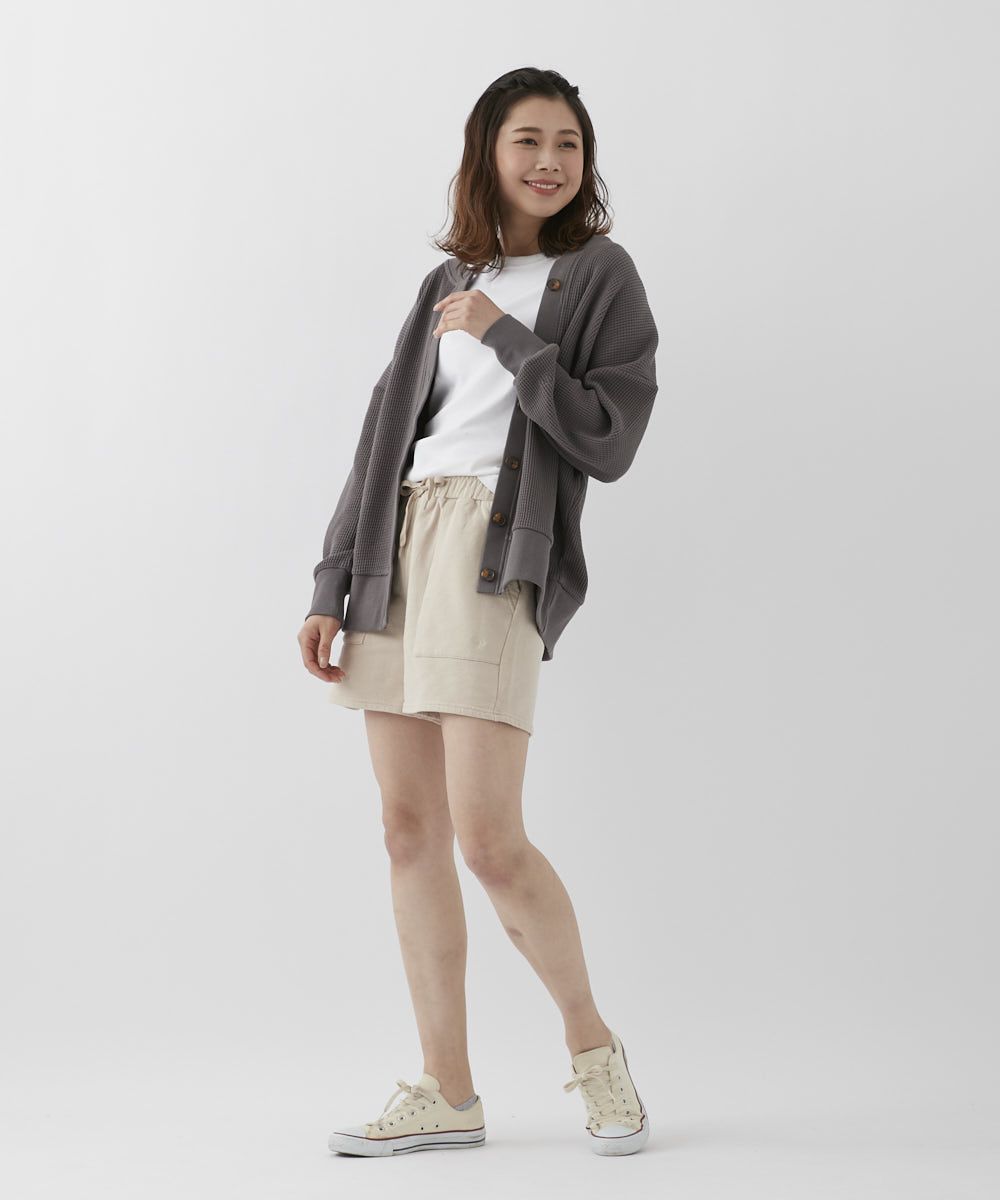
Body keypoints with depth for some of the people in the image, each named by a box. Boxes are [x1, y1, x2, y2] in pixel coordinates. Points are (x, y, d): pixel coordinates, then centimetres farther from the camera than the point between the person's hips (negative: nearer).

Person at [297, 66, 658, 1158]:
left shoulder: (599, 276, 6)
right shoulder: (446, 285, 19)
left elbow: (609, 441, -5)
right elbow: (386, 438, 15)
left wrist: (506, 337, -6)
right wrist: (331, 587, 9)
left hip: (500, 554, -6)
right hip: (400, 544, 6)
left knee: (489, 839, -13)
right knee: (409, 827, 3)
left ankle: (592, 1045, 10)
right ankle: (448, 1095, 10)